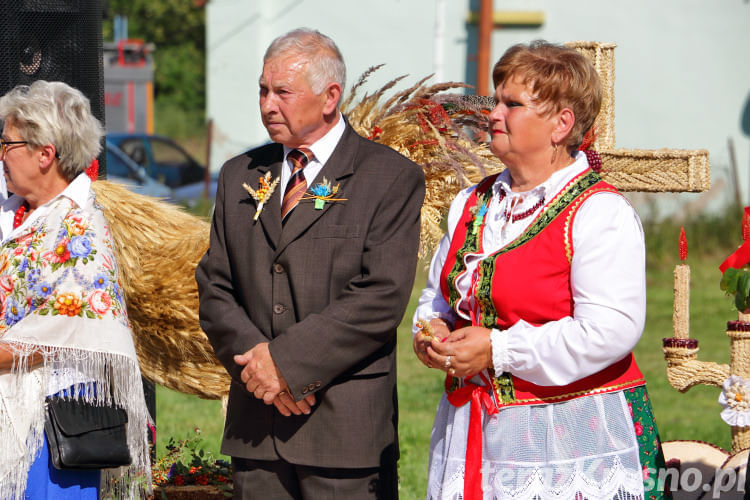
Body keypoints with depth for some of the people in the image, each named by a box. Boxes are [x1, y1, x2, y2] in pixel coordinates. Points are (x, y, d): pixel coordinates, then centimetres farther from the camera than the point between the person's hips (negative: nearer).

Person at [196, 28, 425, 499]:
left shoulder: (393, 178, -3)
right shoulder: (240, 176, 14)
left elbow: (380, 298, -12)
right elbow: (215, 288, 10)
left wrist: (286, 359, -14)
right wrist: (255, 358, -8)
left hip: (346, 425, -5)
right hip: (256, 424, 5)